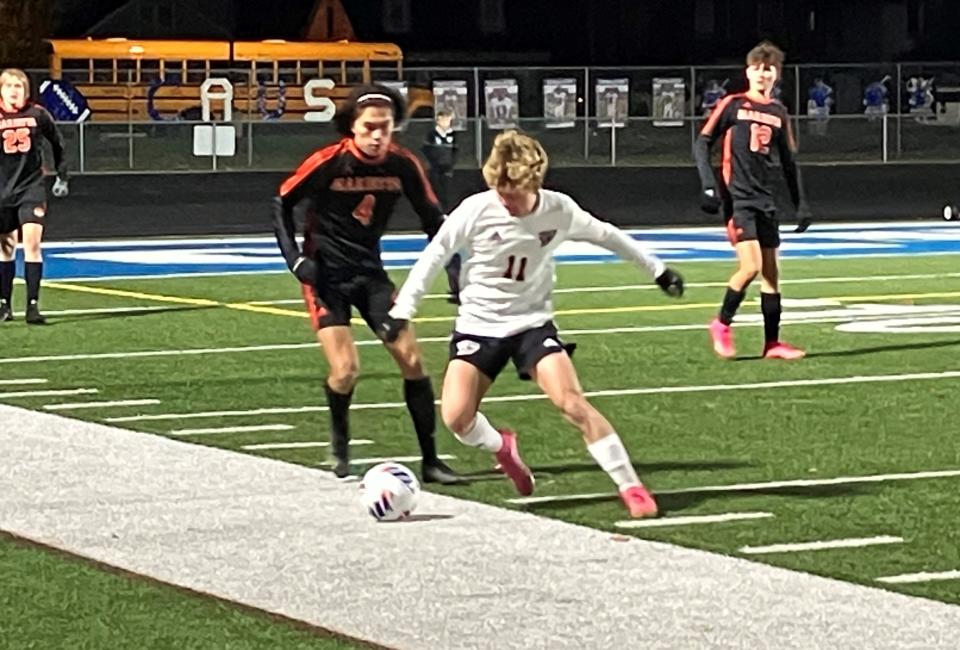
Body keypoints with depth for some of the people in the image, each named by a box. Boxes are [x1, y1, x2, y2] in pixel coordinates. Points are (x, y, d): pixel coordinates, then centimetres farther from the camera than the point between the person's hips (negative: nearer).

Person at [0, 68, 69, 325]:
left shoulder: (38, 114, -3)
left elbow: (57, 144, 12)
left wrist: (62, 177, 13)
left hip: (32, 188, -1)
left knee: (32, 241, -15)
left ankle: (33, 305, -14)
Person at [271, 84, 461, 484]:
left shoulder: (402, 165, -8)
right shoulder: (328, 163, -18)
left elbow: (432, 218, 5)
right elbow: (282, 205, -6)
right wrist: (295, 258, -15)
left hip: (369, 271, 4)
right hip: (326, 274, -4)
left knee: (411, 358, -4)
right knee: (346, 370, -14)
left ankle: (430, 460, 5)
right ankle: (340, 444, 17)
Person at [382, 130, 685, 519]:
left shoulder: (559, 211, -9)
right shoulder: (476, 210, -16)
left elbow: (605, 236, 9)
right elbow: (434, 255, -4)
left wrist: (657, 269, 18)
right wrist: (403, 309, -7)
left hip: (533, 323, 0)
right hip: (478, 325, 0)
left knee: (572, 402, -21)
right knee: (456, 417, -17)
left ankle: (630, 486, -12)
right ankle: (500, 447, 20)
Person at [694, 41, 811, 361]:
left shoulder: (779, 113, 10)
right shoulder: (733, 105, -3)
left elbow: (788, 163, 17)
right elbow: (702, 143, -2)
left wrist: (800, 204, 13)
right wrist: (709, 184, -13)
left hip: (764, 200, 5)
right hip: (737, 198, -5)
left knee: (771, 271, 4)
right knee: (751, 266, -16)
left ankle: (772, 342, 9)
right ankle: (722, 324, 4)